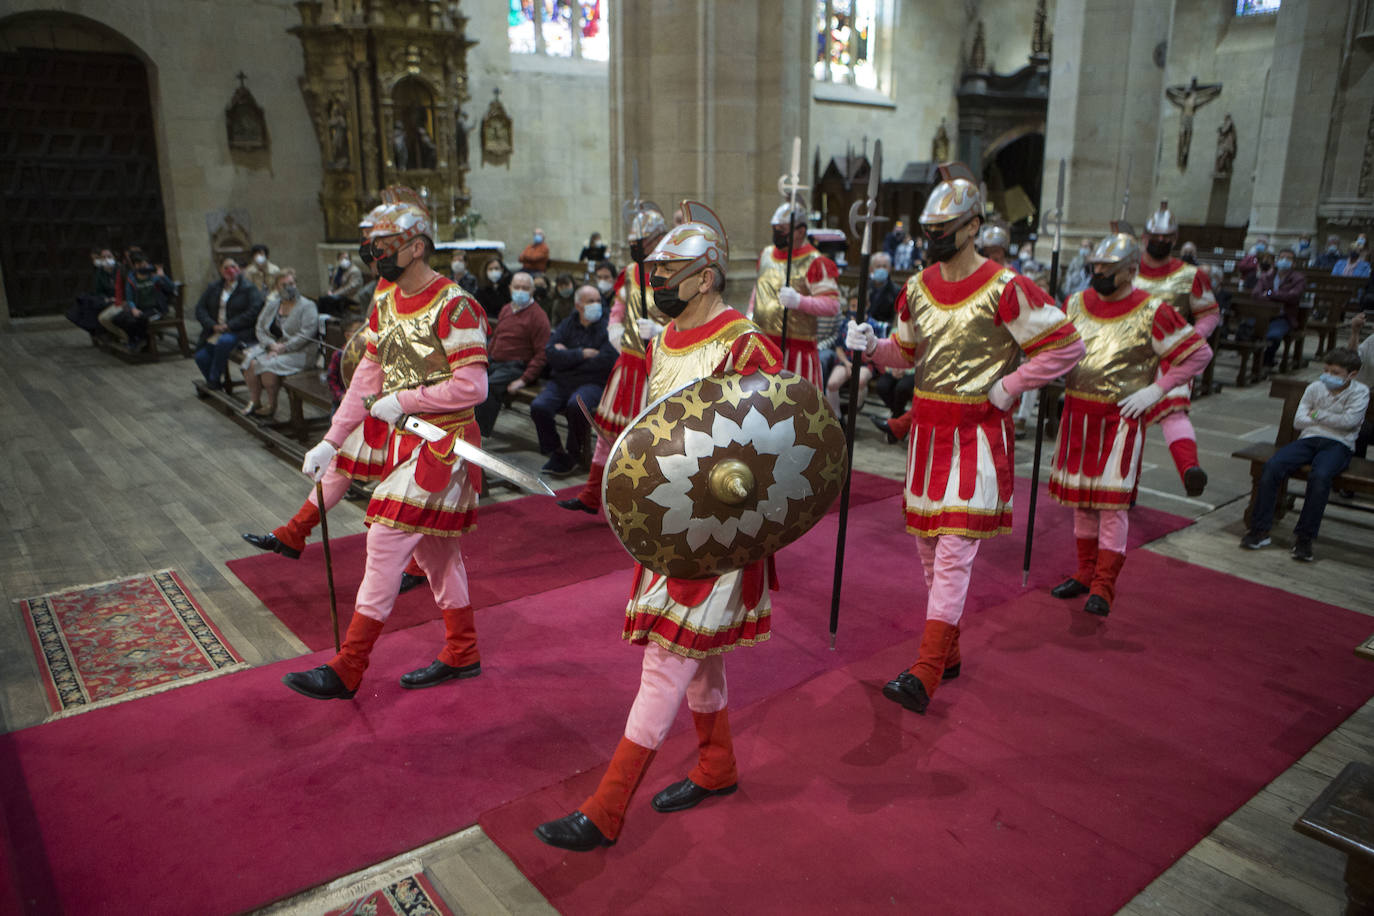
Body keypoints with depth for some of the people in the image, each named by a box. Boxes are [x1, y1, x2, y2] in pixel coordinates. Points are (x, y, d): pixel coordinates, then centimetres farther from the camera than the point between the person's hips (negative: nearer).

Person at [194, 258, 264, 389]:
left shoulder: (249, 289, 0)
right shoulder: (213, 288, 16)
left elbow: (254, 311, -12)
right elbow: (200, 309, 10)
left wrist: (230, 325, -17)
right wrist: (213, 325, -9)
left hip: (237, 331, -5)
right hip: (215, 332, 5)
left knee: (224, 341, -37)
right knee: (201, 356, -17)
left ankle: (214, 380, -20)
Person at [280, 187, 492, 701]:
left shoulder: (453, 307, -18)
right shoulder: (385, 299, 9)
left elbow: (472, 387, -23)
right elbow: (368, 375, 11)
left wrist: (402, 400, -16)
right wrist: (331, 441, 8)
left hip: (441, 442, -9)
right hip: (403, 435, 9)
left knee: (385, 546, -7)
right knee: (433, 547, 15)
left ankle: (348, 670, 5)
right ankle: (462, 653, 30)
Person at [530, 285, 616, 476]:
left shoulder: (607, 326, 2)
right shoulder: (568, 324, 14)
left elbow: (606, 360, -14)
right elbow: (550, 352, 0)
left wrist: (568, 356, -4)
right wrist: (582, 354, -9)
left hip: (591, 383, -4)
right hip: (560, 381, 4)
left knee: (576, 405, -36)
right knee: (538, 406, -24)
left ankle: (571, 456, -13)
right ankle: (557, 452, -5)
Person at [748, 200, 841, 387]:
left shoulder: (814, 262, -10)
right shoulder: (766, 254, 12)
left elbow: (833, 305, -16)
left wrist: (799, 301, -29)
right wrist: (751, 313, 15)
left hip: (796, 345, -6)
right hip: (761, 342, 7)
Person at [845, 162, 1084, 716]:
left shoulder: (1004, 289, -12)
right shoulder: (918, 287, 8)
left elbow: (1066, 345, -8)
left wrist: (1008, 388, -11)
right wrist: (872, 347, -2)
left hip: (978, 431, -7)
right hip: (927, 425, 7)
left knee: (955, 549, -9)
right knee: (927, 543, 13)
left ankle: (924, 675, -10)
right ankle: (947, 652, 30)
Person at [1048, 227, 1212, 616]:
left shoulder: (1152, 312, -9)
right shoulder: (1076, 303, 5)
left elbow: (1198, 353, -4)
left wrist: (1156, 390, -10)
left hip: (1120, 418, -5)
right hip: (1077, 414, 5)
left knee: (1112, 503, -3)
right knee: (1080, 497, 12)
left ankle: (1103, 587, 6)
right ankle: (1085, 573, 27)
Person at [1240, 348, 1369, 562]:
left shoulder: (1359, 392, 7)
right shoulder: (1315, 388, 16)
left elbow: (1350, 421, -9)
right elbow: (1298, 421, 7)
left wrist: (1318, 415, -1)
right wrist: (1332, 421, -1)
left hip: (1339, 444, -3)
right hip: (1309, 439, 4)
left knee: (1320, 475, -36)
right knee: (1272, 466, -25)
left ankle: (1304, 537, -26)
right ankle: (1259, 529, -21)